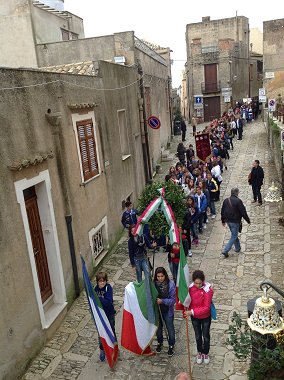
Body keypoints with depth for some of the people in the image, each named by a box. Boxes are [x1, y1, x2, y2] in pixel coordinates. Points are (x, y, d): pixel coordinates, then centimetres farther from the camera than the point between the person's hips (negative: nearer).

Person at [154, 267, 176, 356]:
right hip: (156, 311, 2)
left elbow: (173, 300, -18)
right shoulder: (153, 284, -15)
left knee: (170, 329, 15)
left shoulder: (171, 284, -20)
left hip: (168, 311, -2)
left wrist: (162, 301, -30)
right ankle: (160, 342, 50)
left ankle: (171, 346, 41)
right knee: (158, 328, 23)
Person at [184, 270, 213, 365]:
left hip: (205, 317, -2)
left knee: (206, 336, 19)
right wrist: (186, 312, -14)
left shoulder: (208, 289, -29)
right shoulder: (190, 287, -18)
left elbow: (206, 307, -28)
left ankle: (206, 353, 45)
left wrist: (192, 312, -33)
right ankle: (200, 352, 46)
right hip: (194, 317, 2)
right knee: (198, 336, 21)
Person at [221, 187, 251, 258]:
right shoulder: (238, 201, -18)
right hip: (235, 221, -7)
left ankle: (237, 248, 35)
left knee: (234, 234, 23)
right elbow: (243, 212, -15)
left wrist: (223, 220, 21)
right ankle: (225, 250, -5)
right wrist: (248, 220, -3)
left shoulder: (226, 200, 3)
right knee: (234, 236, 1)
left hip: (228, 221, 7)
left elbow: (222, 211, 10)